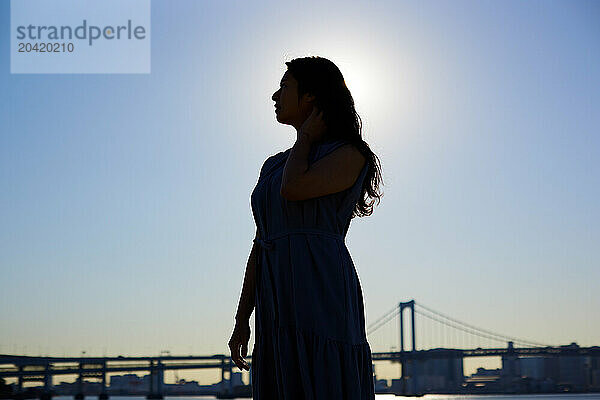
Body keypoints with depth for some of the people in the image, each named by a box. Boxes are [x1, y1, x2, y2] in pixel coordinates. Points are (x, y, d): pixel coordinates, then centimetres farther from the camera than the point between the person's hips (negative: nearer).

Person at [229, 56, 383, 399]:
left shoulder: (351, 155, 1)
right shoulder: (275, 166, 22)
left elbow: (293, 190, -17)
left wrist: (306, 138, 2)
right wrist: (242, 320, 14)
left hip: (321, 295, -7)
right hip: (281, 307, 7)